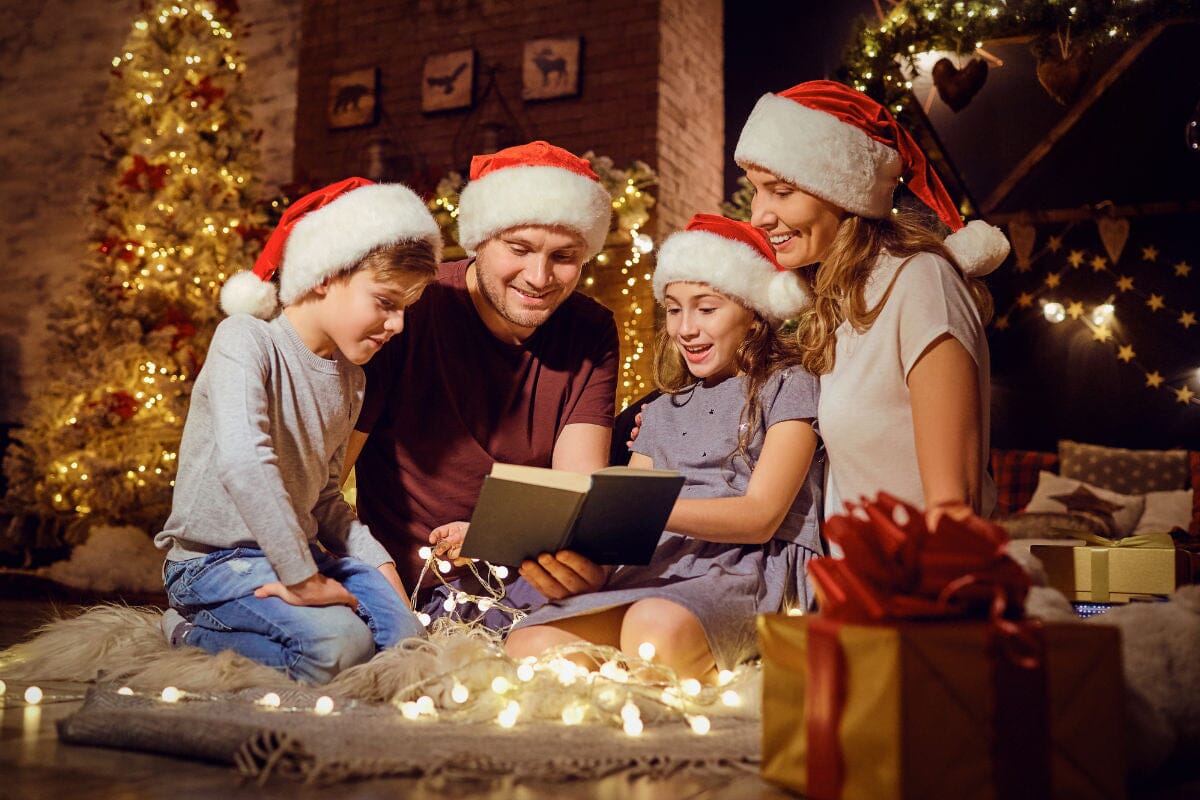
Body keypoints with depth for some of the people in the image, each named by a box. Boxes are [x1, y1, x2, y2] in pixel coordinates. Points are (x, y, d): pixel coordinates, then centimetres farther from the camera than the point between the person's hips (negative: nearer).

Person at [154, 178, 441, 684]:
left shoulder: (349, 376, 8)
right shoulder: (247, 340, -17)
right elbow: (242, 463, -34)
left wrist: (377, 561, 0)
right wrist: (302, 579, -32)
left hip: (296, 546, 8)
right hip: (215, 558, -7)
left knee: (405, 637, -13)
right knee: (338, 644, -28)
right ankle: (194, 631, -3)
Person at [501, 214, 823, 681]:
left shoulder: (787, 388, 8)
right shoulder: (663, 414, 26)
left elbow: (760, 516, -6)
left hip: (755, 568, -5)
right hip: (660, 571, 5)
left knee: (656, 626, -40)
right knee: (530, 644, -24)